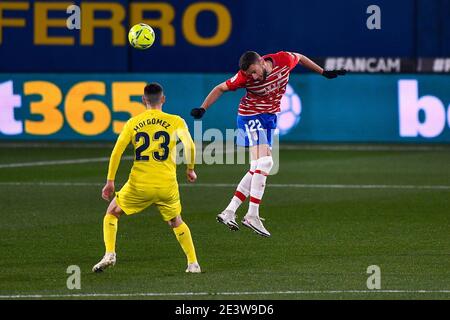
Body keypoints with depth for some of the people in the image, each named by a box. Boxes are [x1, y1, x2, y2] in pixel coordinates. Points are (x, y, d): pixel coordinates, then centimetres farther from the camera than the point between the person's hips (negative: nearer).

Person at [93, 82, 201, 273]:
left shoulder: (133, 123, 5)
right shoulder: (176, 121, 2)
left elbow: (116, 152, 0)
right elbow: (190, 146, -7)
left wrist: (110, 181, 5)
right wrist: (190, 169, 10)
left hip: (139, 185, -1)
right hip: (167, 186, 1)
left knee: (111, 214, 20)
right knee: (176, 223, 25)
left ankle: (109, 254, 2)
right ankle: (193, 263, 16)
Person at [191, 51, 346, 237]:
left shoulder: (284, 60, -12)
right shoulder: (245, 77, -20)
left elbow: (300, 58, 10)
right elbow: (221, 88, -7)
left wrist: (324, 73, 18)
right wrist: (203, 108, -15)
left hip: (269, 117, 6)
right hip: (252, 116, -6)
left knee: (258, 169, 3)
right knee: (264, 162, -20)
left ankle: (229, 213, 6)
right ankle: (252, 216, -20)